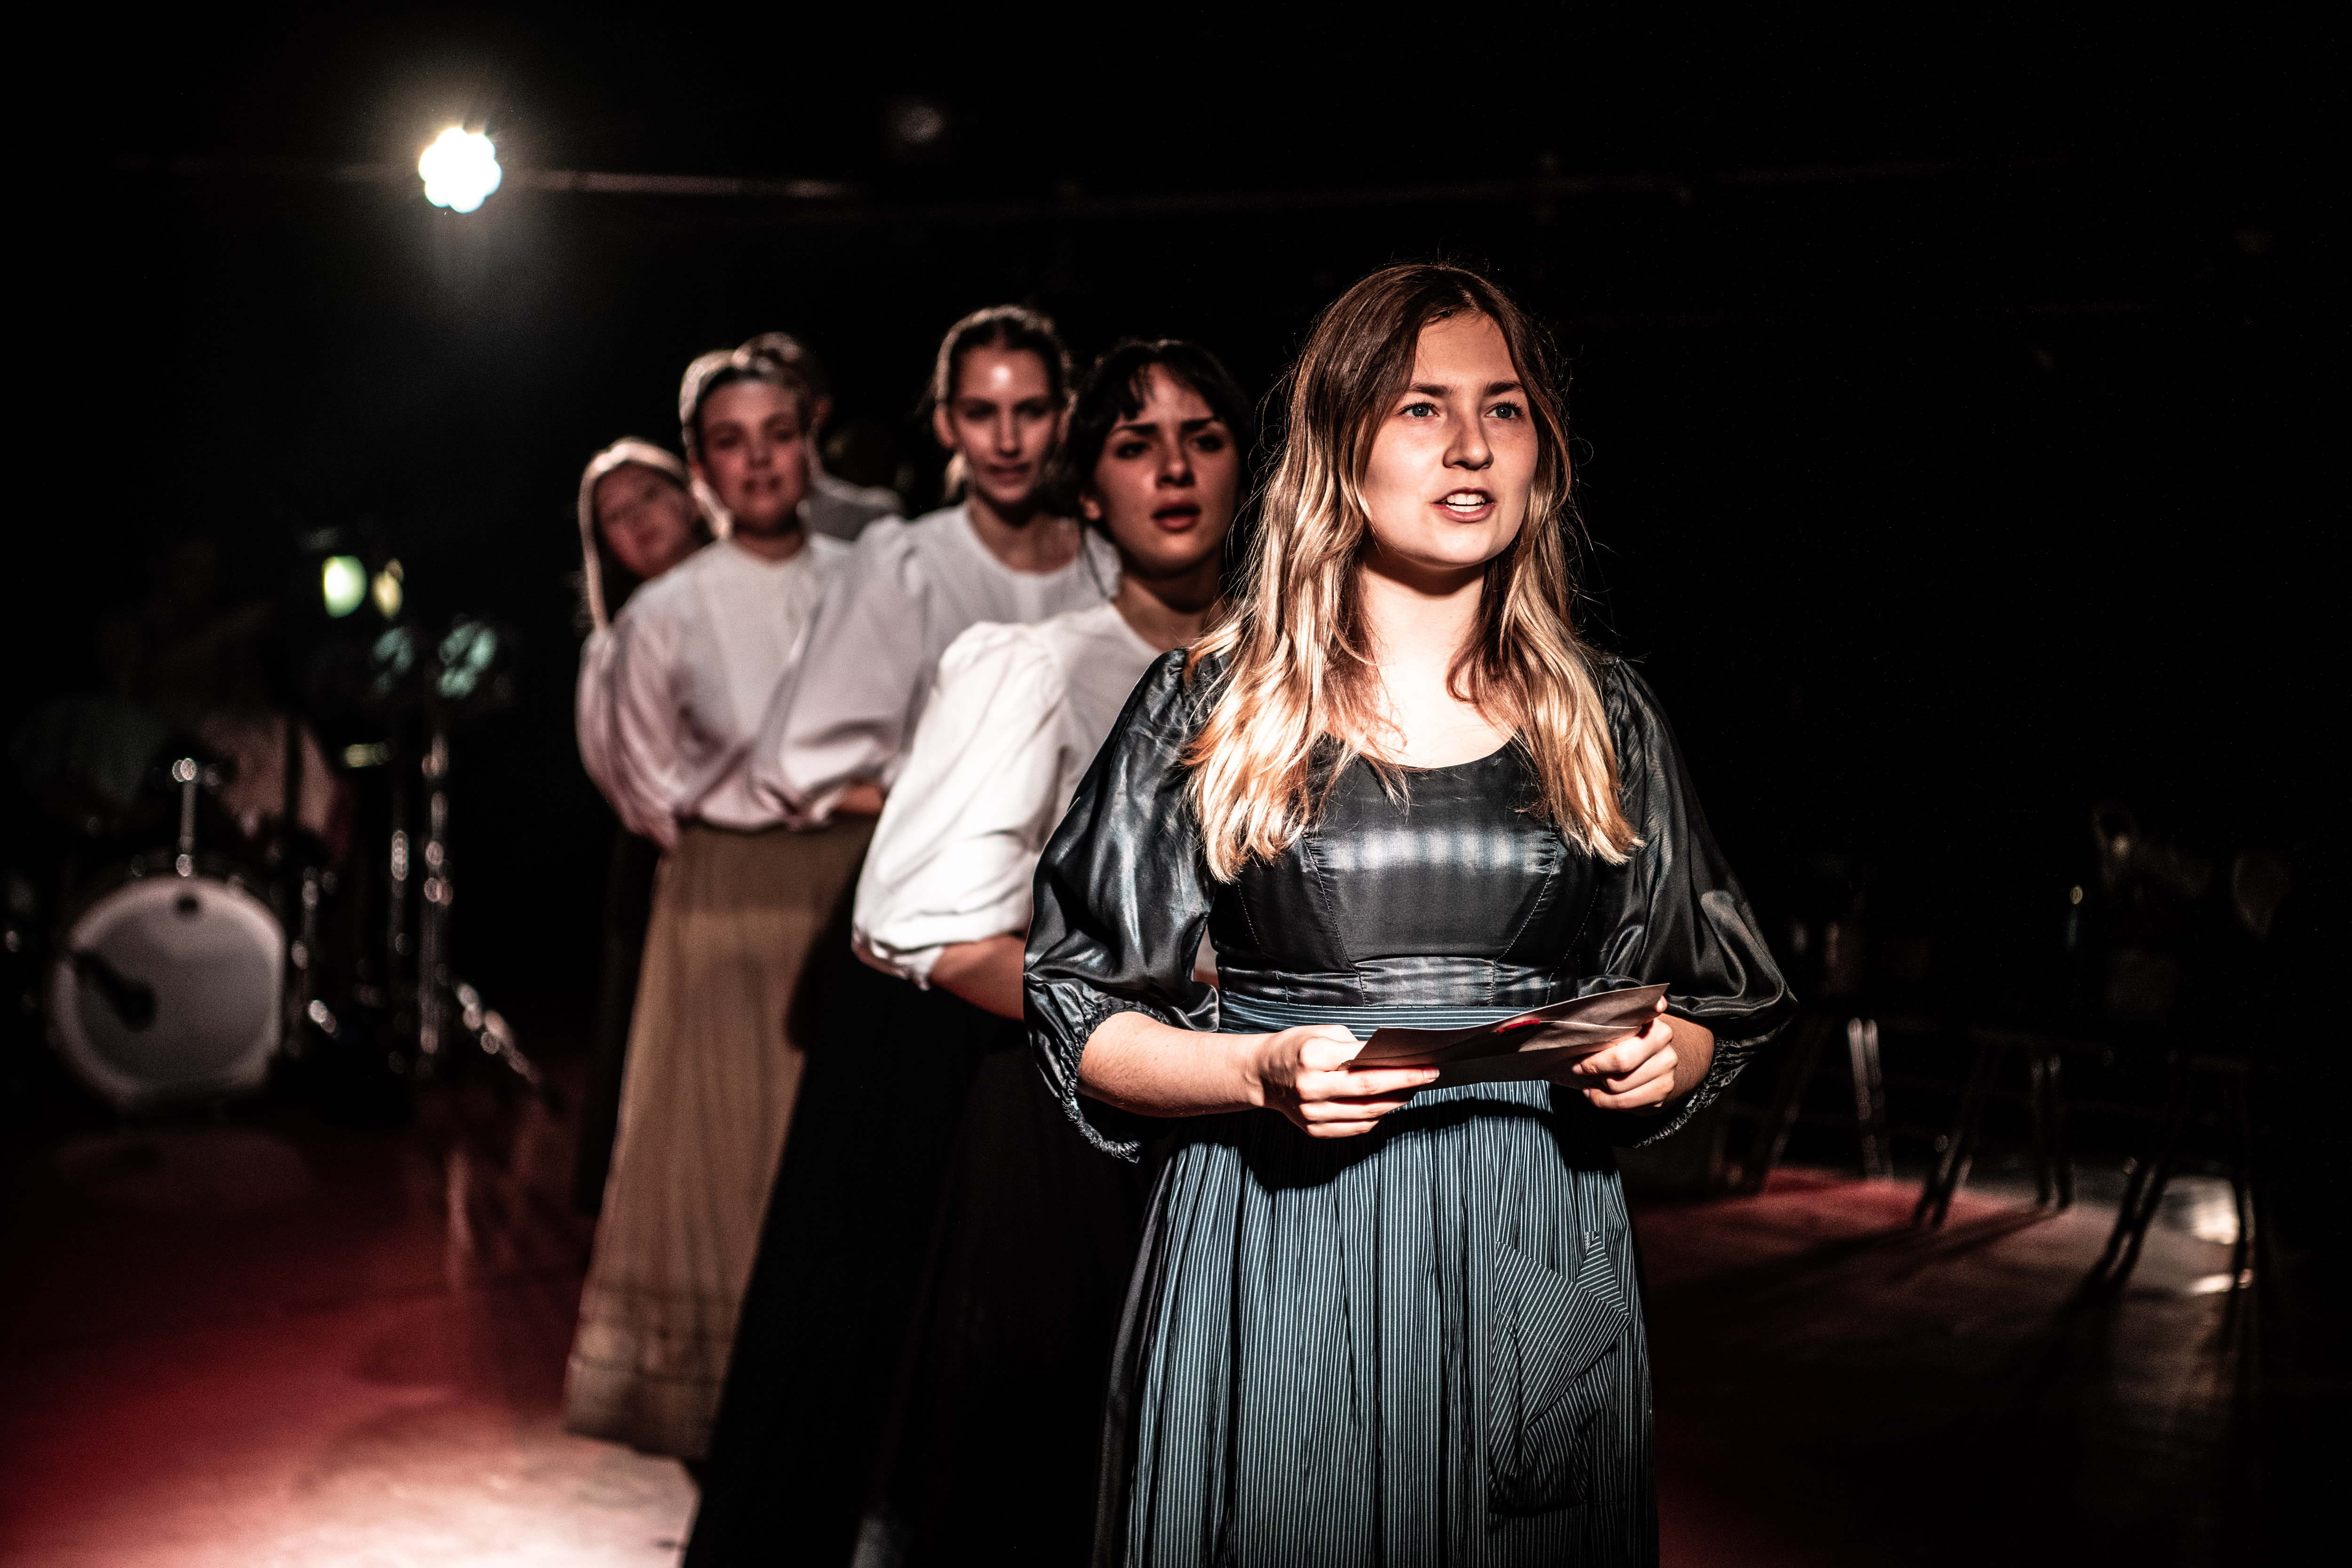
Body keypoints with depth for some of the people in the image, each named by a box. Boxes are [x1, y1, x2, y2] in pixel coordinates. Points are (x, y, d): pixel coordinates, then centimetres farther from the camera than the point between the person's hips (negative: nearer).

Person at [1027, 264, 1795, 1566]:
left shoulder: (1605, 721, 8)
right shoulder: (1210, 705, 1)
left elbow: (1705, 1014, 15)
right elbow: (1083, 1017, 1)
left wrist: (1663, 1059, -7)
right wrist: (1261, 1070, -15)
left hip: (1535, 1272, 2)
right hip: (1274, 1265, -2)